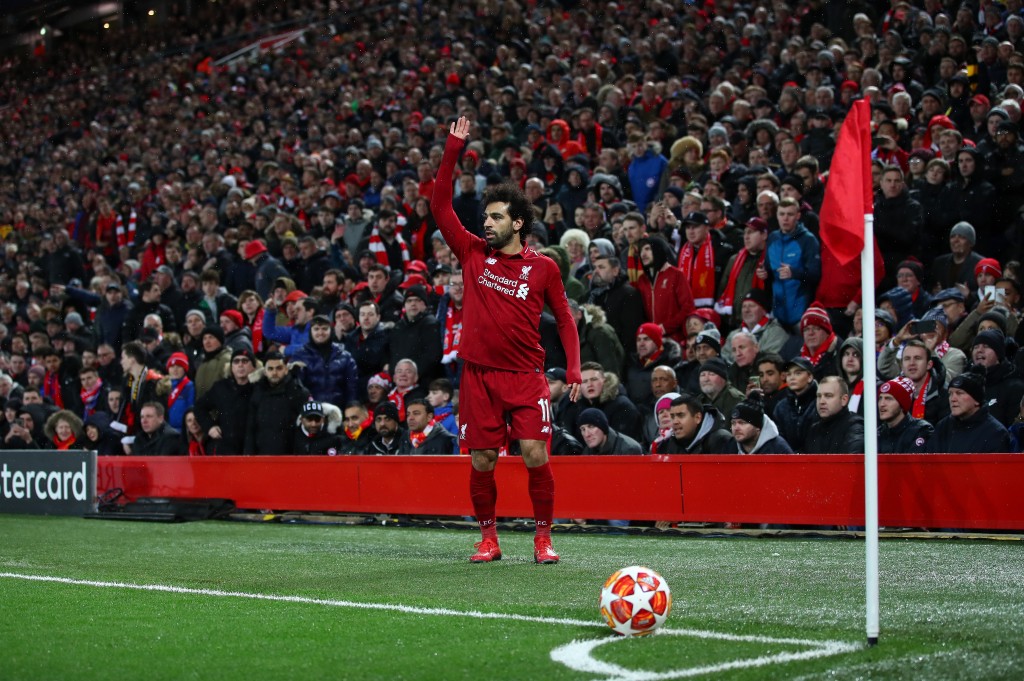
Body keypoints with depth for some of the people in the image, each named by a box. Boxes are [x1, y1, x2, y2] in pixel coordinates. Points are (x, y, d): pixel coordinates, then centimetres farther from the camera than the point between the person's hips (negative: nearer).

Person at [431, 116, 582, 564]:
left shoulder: (543, 268, 3)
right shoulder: (473, 254, 6)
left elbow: (564, 318, 10)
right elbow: (440, 206, 3)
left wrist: (574, 368, -1)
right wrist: (452, 151, -2)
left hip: (526, 375, -2)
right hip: (479, 374, 2)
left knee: (535, 455, -9)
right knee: (482, 461, 3)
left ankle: (543, 538, 3)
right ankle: (488, 539, 17)